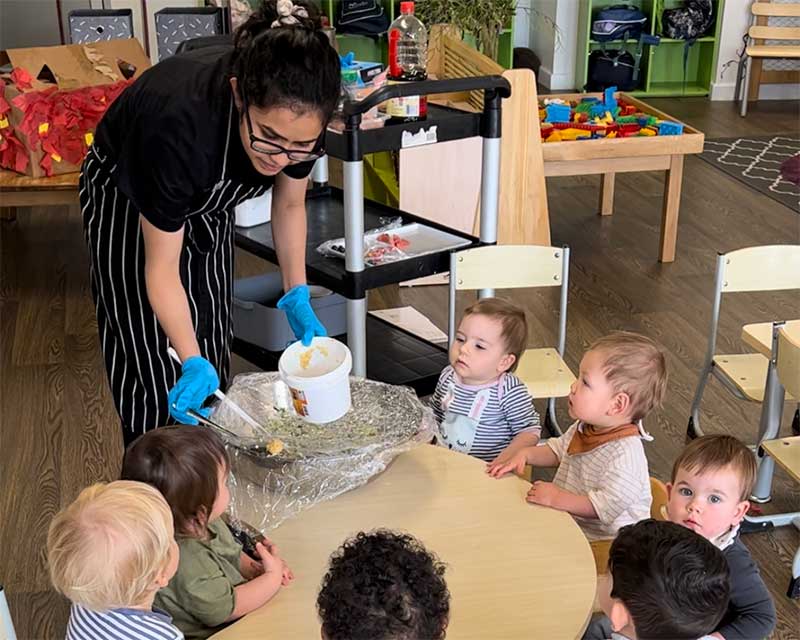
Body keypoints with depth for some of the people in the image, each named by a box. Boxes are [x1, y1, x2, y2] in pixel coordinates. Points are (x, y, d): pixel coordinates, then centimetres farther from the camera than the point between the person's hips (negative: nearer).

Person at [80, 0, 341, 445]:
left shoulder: (296, 120, -30)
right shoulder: (179, 124, -44)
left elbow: (289, 205, -7)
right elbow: (161, 267, -31)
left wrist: (297, 298, -13)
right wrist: (192, 363, -39)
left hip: (207, 202, 5)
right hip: (127, 203, -4)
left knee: (214, 349, 13)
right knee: (154, 363, -2)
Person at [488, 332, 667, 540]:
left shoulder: (625, 454, -25)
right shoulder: (585, 428, 3)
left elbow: (605, 506, -27)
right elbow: (558, 449, 21)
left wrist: (556, 498, -25)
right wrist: (525, 454, 5)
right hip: (567, 524, 9)